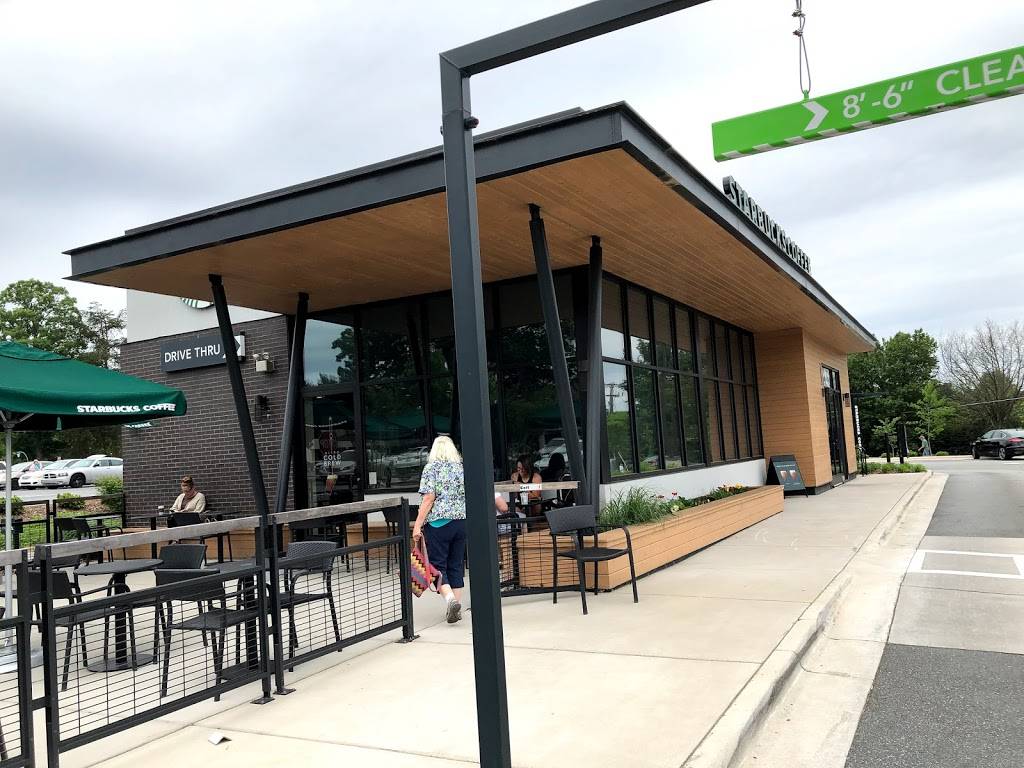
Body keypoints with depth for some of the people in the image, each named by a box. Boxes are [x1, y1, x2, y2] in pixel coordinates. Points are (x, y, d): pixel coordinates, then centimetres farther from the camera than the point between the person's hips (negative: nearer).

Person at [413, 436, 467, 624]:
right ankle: (457, 608, 12)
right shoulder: (462, 467, 10)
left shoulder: (431, 468, -4)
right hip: (461, 521, 5)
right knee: (456, 565, 11)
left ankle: (450, 598, -17)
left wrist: (417, 524, -10)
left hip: (438, 523, -5)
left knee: (437, 564, 2)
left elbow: (429, 498, -12)